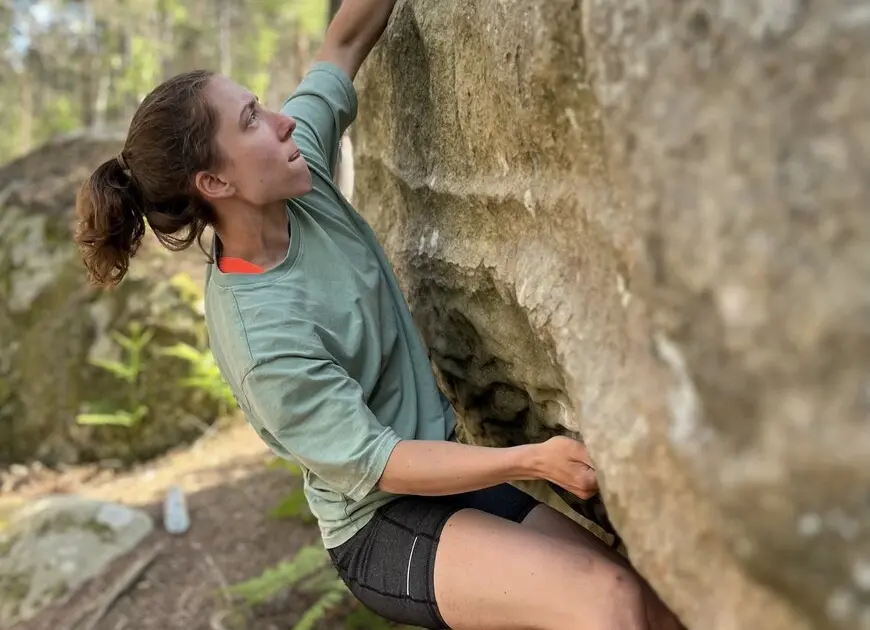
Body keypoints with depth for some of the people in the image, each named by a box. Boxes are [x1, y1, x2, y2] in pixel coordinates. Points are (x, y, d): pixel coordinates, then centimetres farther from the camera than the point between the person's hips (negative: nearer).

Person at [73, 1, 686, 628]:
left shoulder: (300, 174, -5)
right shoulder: (260, 336, -24)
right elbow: (376, 464, -21)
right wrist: (532, 459, -28)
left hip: (445, 470, 7)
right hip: (384, 529, -7)